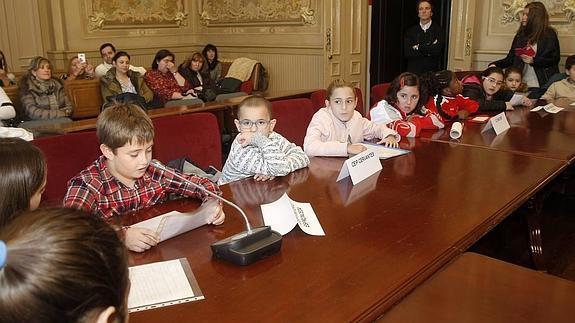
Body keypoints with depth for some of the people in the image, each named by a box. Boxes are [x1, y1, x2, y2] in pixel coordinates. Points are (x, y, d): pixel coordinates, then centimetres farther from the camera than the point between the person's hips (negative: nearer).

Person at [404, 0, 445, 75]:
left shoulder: (438, 30, 2)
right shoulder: (410, 31, 7)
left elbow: (437, 50, -12)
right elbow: (407, 53, -5)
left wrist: (418, 47, -5)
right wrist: (428, 52, -9)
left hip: (432, 72, -1)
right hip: (413, 71, 1)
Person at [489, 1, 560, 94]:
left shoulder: (549, 34, 0)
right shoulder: (520, 35, 14)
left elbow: (555, 59, -5)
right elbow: (510, 59, 12)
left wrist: (533, 61, -17)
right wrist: (495, 65, -4)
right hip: (521, 84, 4)